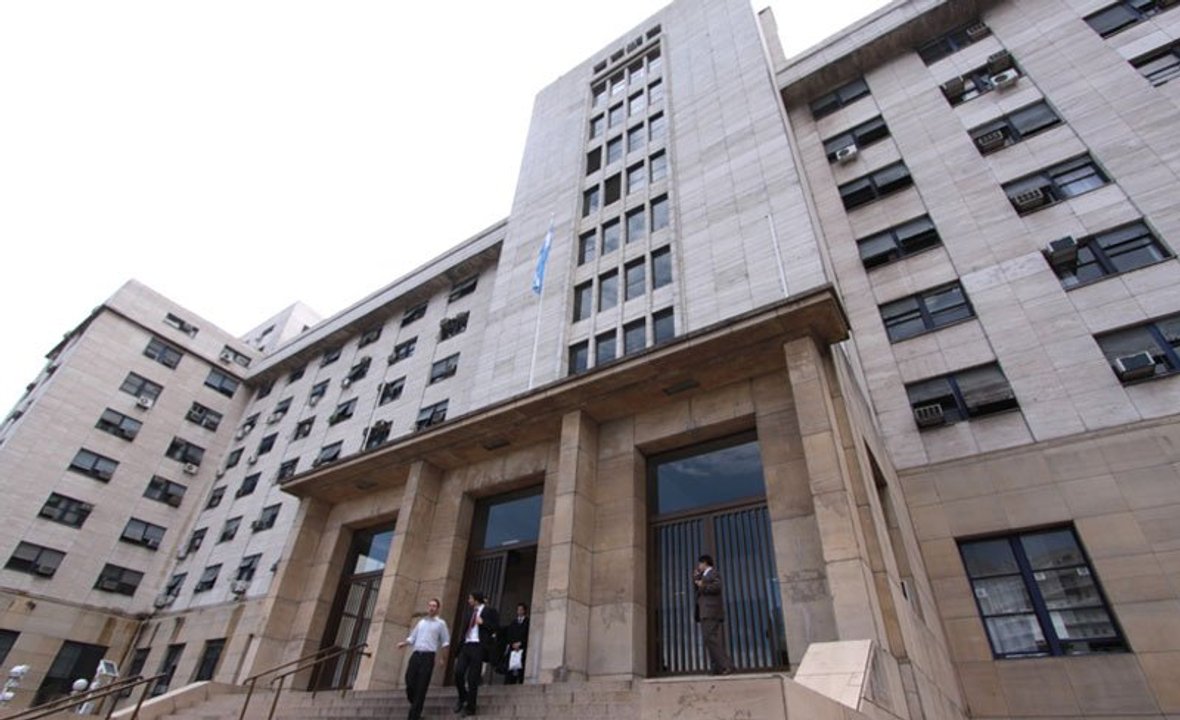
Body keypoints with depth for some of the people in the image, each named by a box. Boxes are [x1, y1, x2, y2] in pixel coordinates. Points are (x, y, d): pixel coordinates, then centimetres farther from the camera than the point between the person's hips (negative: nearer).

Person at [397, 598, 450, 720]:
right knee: (410, 681, -3)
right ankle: (415, 706, 22)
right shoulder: (421, 622, 20)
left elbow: (445, 641, 5)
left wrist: (442, 655, -7)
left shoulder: (440, 623, 6)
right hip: (415, 654, 4)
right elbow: (412, 637, 19)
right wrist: (403, 643, 0)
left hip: (428, 656, -4)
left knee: (421, 686, -5)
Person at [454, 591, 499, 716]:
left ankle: (470, 708, 7)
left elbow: (496, 627, -5)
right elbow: (465, 627, 21)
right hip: (466, 645, 6)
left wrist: (483, 623, -14)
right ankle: (462, 698, 16)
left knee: (473, 678, -4)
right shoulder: (469, 612, 21)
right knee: (458, 672, -8)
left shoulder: (489, 611, 0)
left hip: (478, 646, -6)